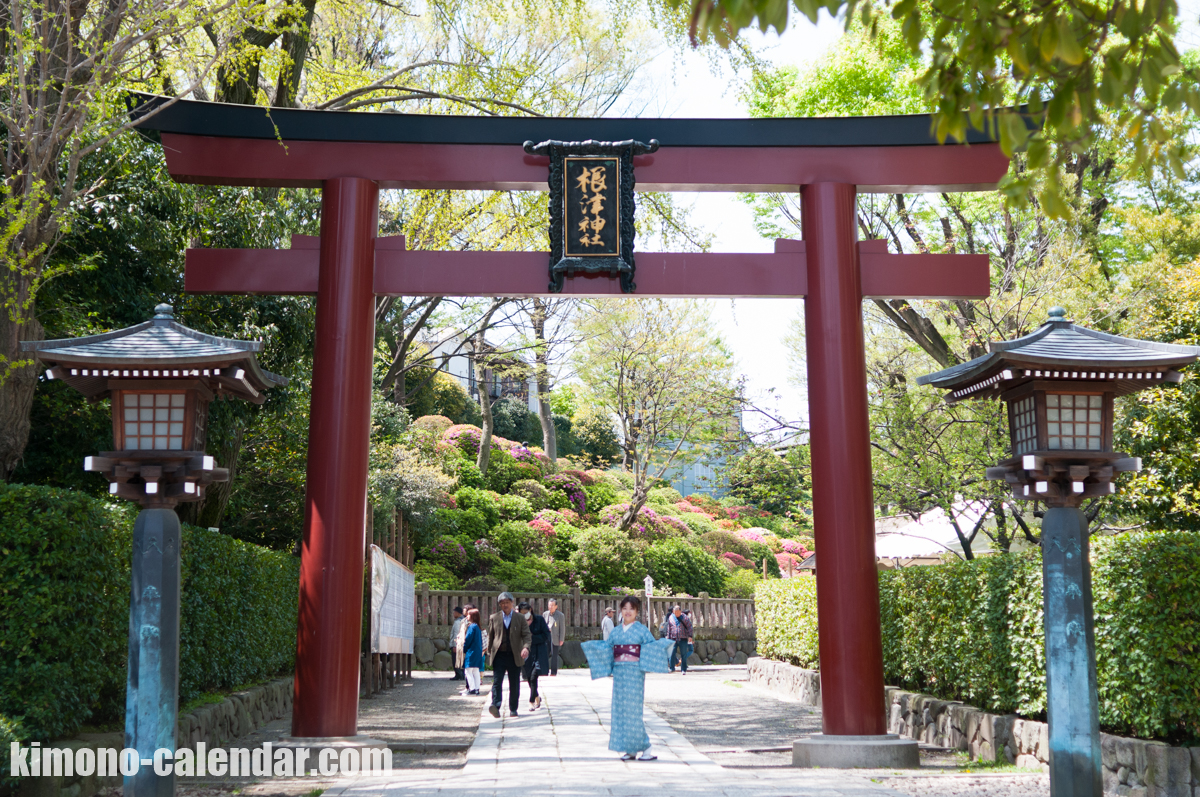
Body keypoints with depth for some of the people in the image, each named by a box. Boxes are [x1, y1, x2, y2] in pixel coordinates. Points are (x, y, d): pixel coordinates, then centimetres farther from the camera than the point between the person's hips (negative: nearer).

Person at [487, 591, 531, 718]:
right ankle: (495, 706, -24)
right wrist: (489, 652, 12)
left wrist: (526, 647, -19)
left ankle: (513, 709, 16)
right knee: (497, 681, -14)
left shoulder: (520, 618, 5)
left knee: (514, 685, 6)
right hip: (499, 655, 0)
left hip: (515, 656, 0)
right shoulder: (494, 618, 8)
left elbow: (526, 635, 0)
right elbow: (490, 636, 15)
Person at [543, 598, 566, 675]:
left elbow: (562, 628, -1)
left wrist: (561, 639, -6)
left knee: (554, 656, 0)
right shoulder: (545, 614, 13)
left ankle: (553, 672, 7)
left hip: (555, 638, -4)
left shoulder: (560, 615, 1)